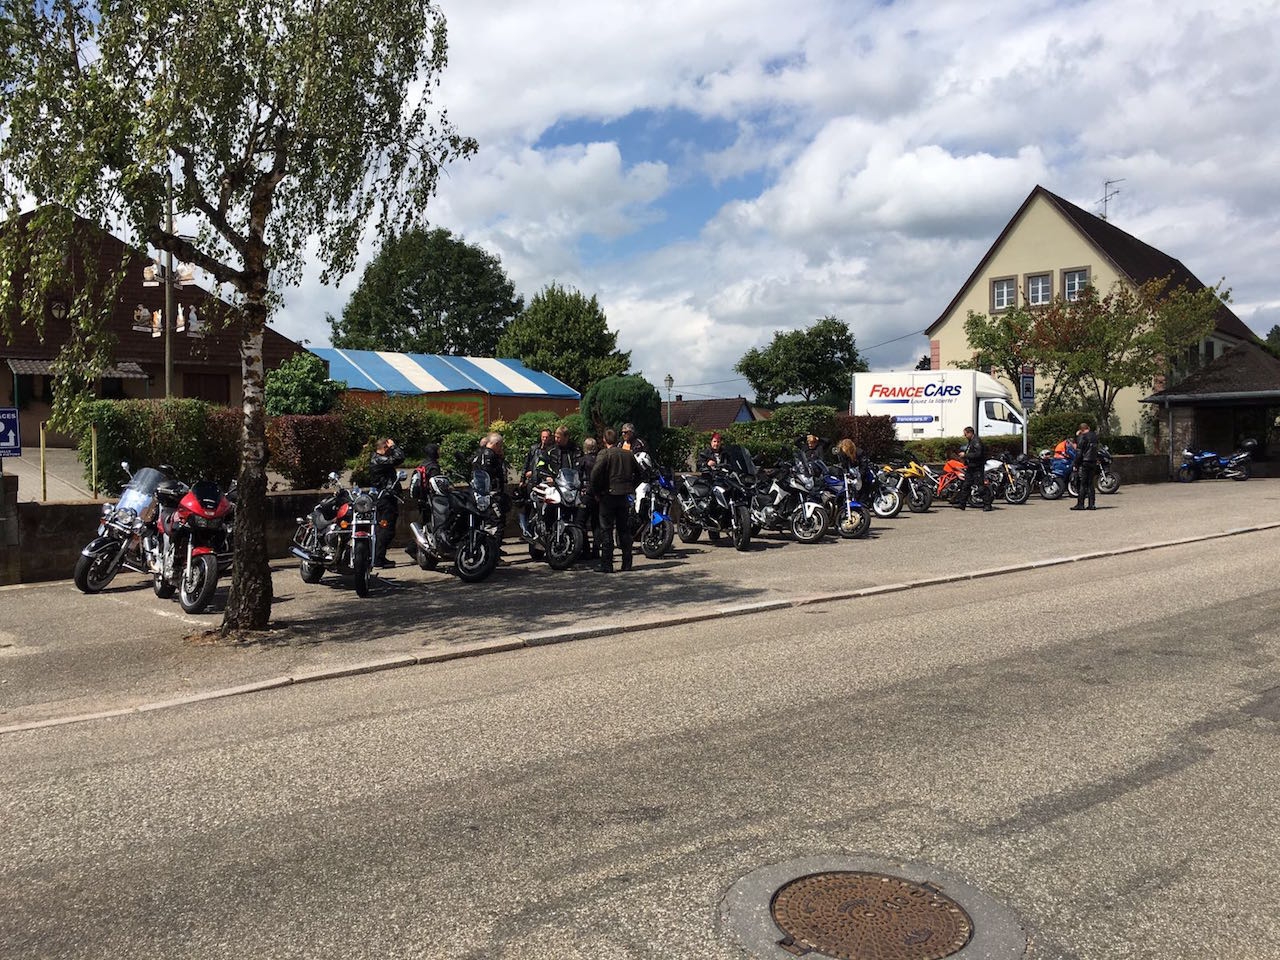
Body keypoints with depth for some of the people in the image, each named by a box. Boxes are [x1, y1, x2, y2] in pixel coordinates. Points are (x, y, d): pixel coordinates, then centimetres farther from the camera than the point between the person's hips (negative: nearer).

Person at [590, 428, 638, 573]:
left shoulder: (604, 455, -9)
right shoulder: (629, 454, 6)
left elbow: (595, 473, -21)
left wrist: (597, 491, -8)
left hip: (609, 495, -5)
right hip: (625, 496, 5)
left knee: (606, 531, 0)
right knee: (624, 530, 12)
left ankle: (606, 565, -2)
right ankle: (627, 563, 14)